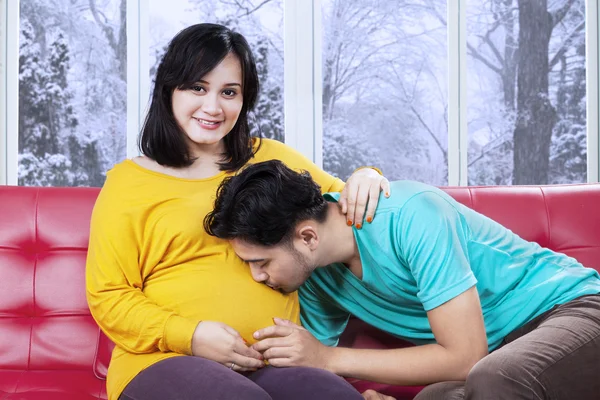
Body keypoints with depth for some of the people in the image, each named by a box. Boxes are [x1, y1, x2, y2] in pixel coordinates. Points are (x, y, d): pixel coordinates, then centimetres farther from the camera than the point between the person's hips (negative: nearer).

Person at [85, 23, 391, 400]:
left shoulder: (271, 160, 17)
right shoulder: (127, 181, 7)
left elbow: (344, 213, 28)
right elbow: (108, 296, 4)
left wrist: (366, 179, 3)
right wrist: (188, 335, -12)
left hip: (271, 364, 3)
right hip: (164, 361, -2)